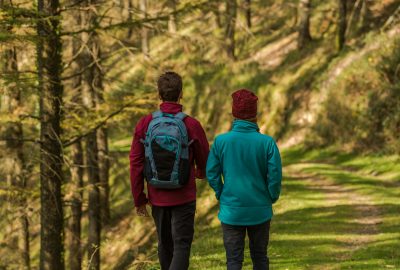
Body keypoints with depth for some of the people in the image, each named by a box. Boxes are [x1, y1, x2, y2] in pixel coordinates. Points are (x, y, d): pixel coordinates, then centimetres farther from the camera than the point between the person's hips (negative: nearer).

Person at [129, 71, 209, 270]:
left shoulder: (145, 124, -5)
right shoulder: (191, 125, -11)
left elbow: (136, 164, -4)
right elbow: (204, 161, 1)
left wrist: (139, 199, 5)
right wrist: (199, 173, 25)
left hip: (157, 198, 3)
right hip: (183, 197, -3)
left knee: (165, 245, 18)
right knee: (181, 246, -1)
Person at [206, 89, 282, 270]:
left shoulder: (221, 141, -9)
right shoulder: (267, 142, -11)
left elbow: (212, 174, -4)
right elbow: (275, 175, -10)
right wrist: (272, 197, 8)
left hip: (231, 210, 0)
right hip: (260, 211, 0)